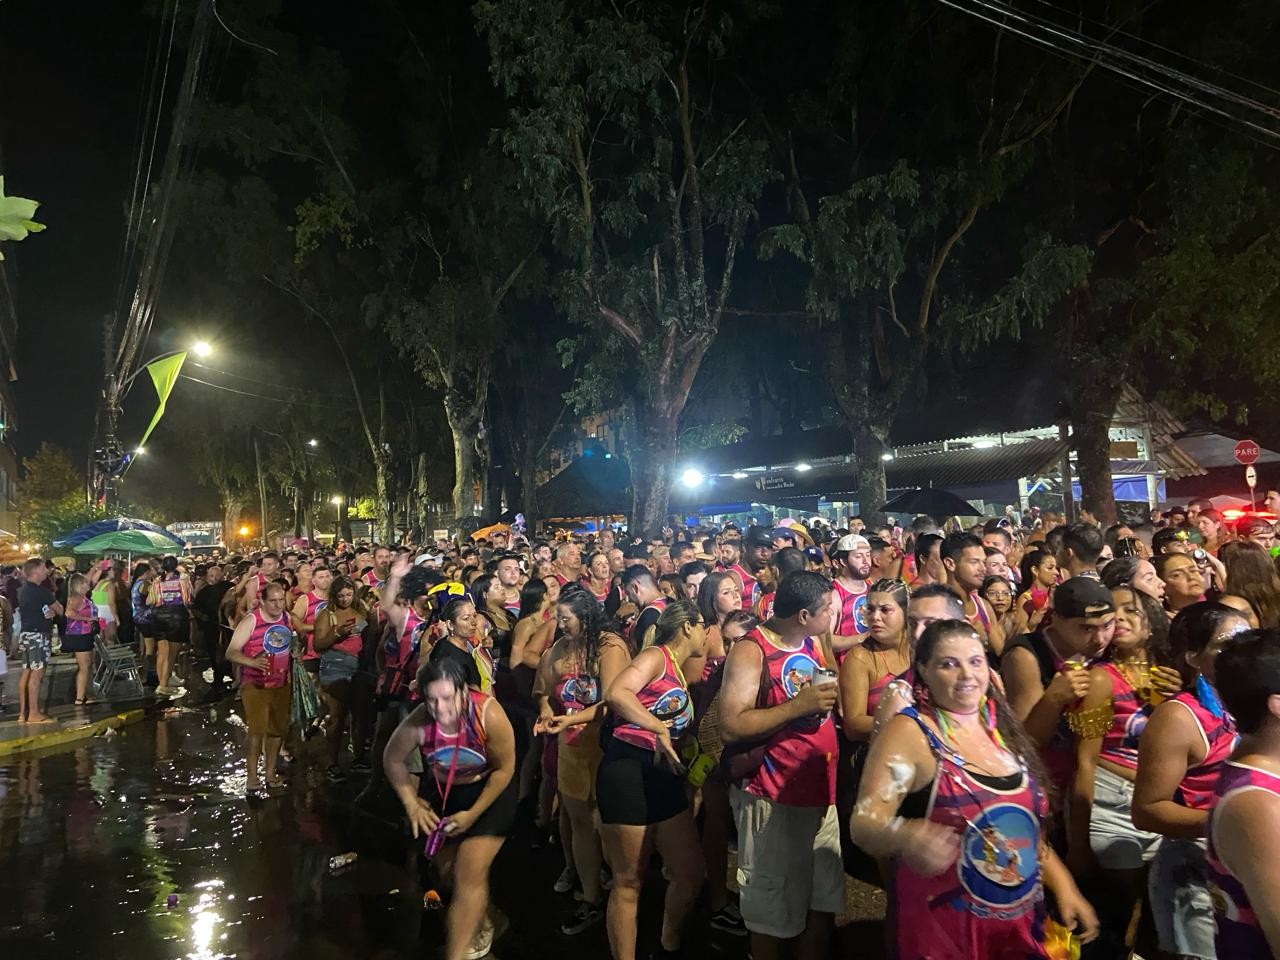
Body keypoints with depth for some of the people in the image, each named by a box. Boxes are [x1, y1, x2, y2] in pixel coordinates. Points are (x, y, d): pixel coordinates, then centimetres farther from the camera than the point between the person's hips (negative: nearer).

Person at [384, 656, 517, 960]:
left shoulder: (489, 714, -35)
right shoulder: (419, 722, -29)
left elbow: (504, 770, -20)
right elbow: (392, 760, -8)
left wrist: (473, 815, -17)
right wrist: (412, 804, -10)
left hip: (489, 791, -4)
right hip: (439, 792, 4)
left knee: (470, 876, -10)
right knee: (446, 870, 18)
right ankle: (482, 923, 45)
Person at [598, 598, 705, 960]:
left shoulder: (679, 672, 19)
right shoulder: (655, 656, -7)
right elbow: (616, 694, -26)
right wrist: (660, 729, -23)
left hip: (664, 779, 9)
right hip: (628, 771, -9)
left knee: (691, 875, 12)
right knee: (629, 883, 2)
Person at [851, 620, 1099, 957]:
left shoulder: (1001, 727, 4)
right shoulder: (909, 732, -16)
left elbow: (1029, 825, 16)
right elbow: (865, 823, -25)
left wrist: (1065, 887, 8)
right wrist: (905, 838, -44)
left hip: (1023, 925, 6)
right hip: (944, 933, -6)